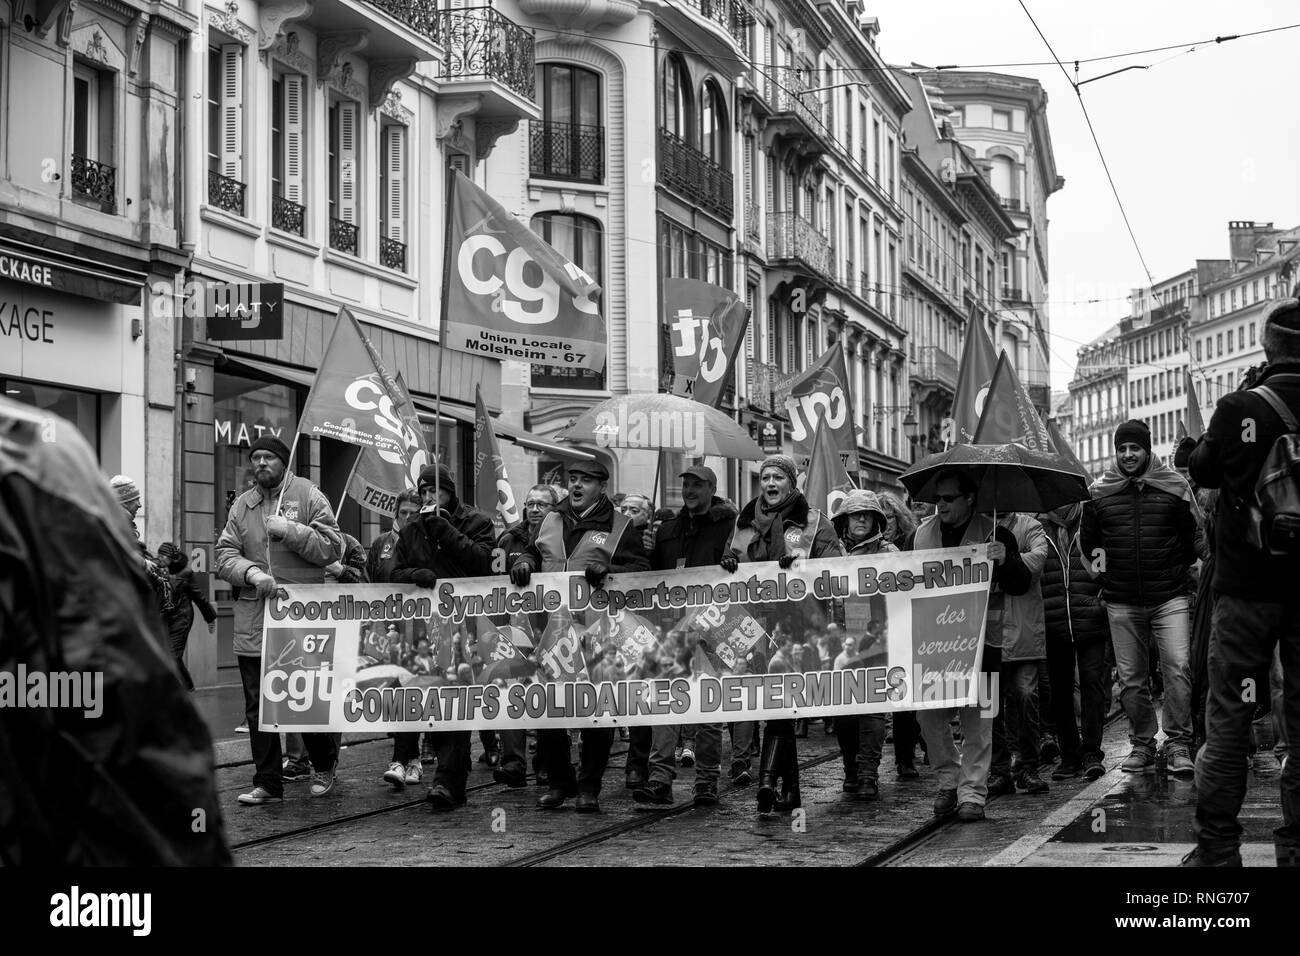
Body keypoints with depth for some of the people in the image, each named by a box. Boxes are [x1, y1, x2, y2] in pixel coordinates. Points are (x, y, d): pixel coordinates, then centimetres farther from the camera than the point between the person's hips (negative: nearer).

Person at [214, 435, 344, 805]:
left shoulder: (308, 496, 2)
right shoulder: (242, 505, 12)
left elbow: (332, 547, -5)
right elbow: (224, 556, 5)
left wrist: (290, 530, -15)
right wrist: (251, 572, -14)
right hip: (253, 620, 4)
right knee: (257, 705, 5)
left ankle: (324, 766, 26)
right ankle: (267, 783, 13)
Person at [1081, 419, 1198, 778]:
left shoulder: (1174, 486, 3)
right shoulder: (1098, 492, 6)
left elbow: (1192, 538, 10)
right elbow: (1087, 542, 16)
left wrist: (1178, 571, 7)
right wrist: (1105, 573, 10)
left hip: (1169, 596, -2)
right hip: (1121, 602, 2)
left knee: (1178, 666, -15)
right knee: (1130, 678, 5)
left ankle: (1178, 743, -7)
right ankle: (1142, 744, 17)